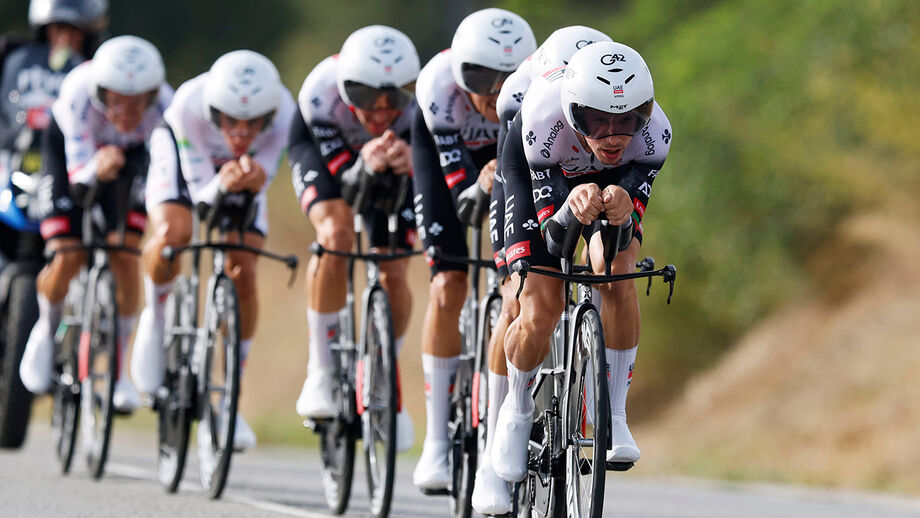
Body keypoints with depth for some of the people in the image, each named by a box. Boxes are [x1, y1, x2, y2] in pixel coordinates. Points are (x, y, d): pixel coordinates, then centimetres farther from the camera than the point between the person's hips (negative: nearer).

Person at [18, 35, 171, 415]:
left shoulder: (164, 105, -36)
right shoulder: (79, 95, -41)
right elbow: (78, 177, -40)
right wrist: (97, 170, -61)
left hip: (129, 153, 1)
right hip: (69, 146, -1)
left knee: (125, 257, -14)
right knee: (67, 259, -14)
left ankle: (117, 367, 3)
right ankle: (46, 330, 20)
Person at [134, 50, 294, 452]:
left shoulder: (282, 113, -36)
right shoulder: (189, 106, -40)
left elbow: (263, 180, -27)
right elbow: (200, 195, -34)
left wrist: (253, 180, -51)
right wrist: (222, 185, -56)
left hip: (239, 169, 2)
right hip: (184, 153, -2)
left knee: (244, 277, -11)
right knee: (173, 234, -32)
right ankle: (156, 315, 1)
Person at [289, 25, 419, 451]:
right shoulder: (321, 93, -39)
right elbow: (345, 178, -36)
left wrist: (410, 160, -57)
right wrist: (366, 165, -59)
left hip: (385, 171, 2)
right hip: (322, 148, -2)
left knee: (394, 276, -11)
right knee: (336, 233, -29)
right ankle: (321, 372, -16)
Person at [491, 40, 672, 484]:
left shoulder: (653, 133, -36)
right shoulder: (543, 122, -41)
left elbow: (632, 225, -32)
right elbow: (551, 233, -35)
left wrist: (622, 210, -56)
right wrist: (571, 210, -59)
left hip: (613, 177, 1)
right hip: (534, 167, -1)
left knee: (617, 270, -26)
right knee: (540, 313, -14)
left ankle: (614, 418, -12)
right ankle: (516, 411, 16)